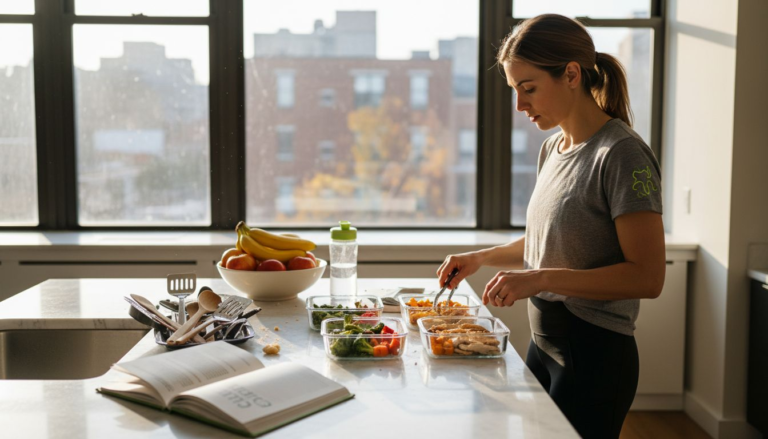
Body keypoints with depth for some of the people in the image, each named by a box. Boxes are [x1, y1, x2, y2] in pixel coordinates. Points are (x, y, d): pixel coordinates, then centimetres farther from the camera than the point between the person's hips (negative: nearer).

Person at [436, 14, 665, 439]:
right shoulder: (552, 149, 8)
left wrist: (541, 279, -25)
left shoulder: (622, 154, -17)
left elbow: (647, 276, -21)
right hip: (544, 345, 8)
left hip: (593, 355, -8)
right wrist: (481, 256, 8)